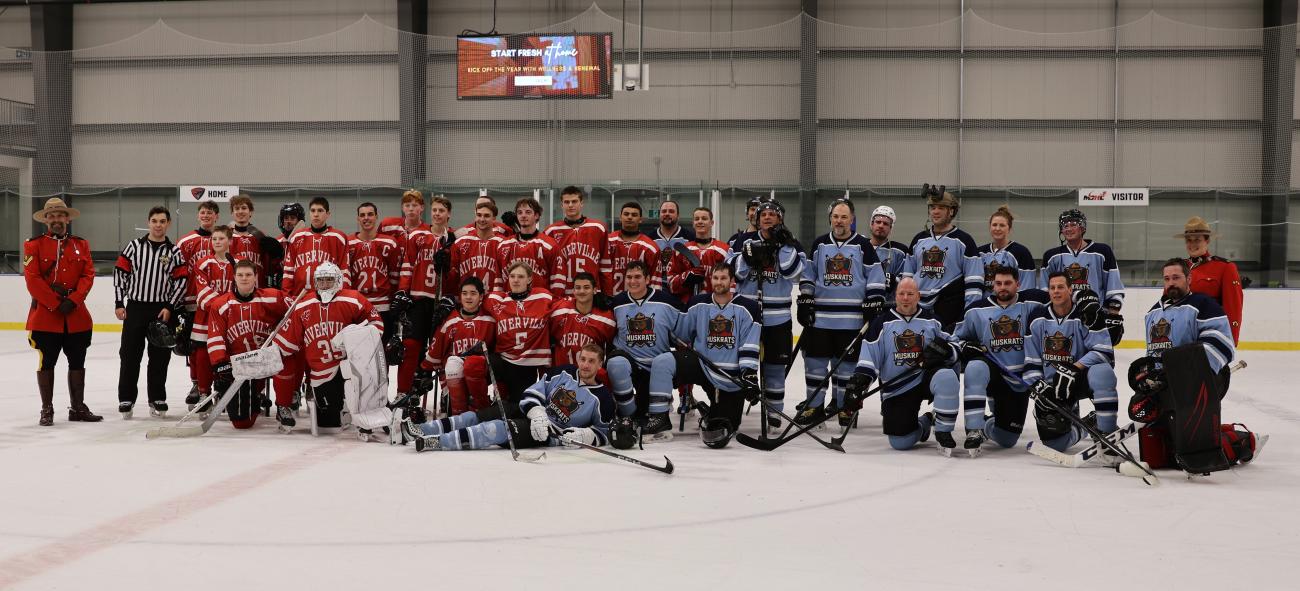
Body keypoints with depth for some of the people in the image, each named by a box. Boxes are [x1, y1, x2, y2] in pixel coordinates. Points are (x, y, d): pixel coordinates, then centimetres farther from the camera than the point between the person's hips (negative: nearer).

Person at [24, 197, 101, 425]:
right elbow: (33, 280, -9)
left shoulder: (81, 245, 9)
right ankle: (47, 410, 10)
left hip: (77, 315, 3)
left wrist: (72, 301, -12)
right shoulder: (34, 245, 0)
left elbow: (88, 275, 2)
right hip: (45, 313, -3)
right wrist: (56, 304, -14)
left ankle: (78, 408, 19)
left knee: (77, 362, 9)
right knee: (46, 362, 2)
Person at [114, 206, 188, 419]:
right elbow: (120, 273, 4)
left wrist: (170, 307, -8)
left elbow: (181, 282, 1)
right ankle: (126, 399, 10)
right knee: (130, 355, 1)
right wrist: (119, 303, -1)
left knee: (160, 357, 4)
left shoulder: (174, 252, 4)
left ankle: (157, 399, 15)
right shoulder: (134, 246, 4)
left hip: (162, 311, 0)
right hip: (134, 307, 0)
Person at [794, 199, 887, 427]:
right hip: (820, 316, 2)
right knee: (815, 359, 1)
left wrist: (874, 306, -5)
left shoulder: (863, 245, 2)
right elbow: (807, 276, 12)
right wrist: (804, 303, 5)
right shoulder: (819, 244, 9)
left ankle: (843, 406, 14)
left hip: (852, 317, -2)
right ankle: (814, 406, 10)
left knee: (847, 361, 4)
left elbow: (875, 277, 2)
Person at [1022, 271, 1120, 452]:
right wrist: (1037, 387, -9)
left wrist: (1074, 369, -29)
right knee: (1055, 443, -10)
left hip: (1081, 377, -2)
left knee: (1102, 372, -39)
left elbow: (1103, 351, -18)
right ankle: (1080, 427, 27)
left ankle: (1107, 435, -28)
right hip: (1050, 384, 2)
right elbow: (1030, 360, 4)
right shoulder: (1037, 319, 2)